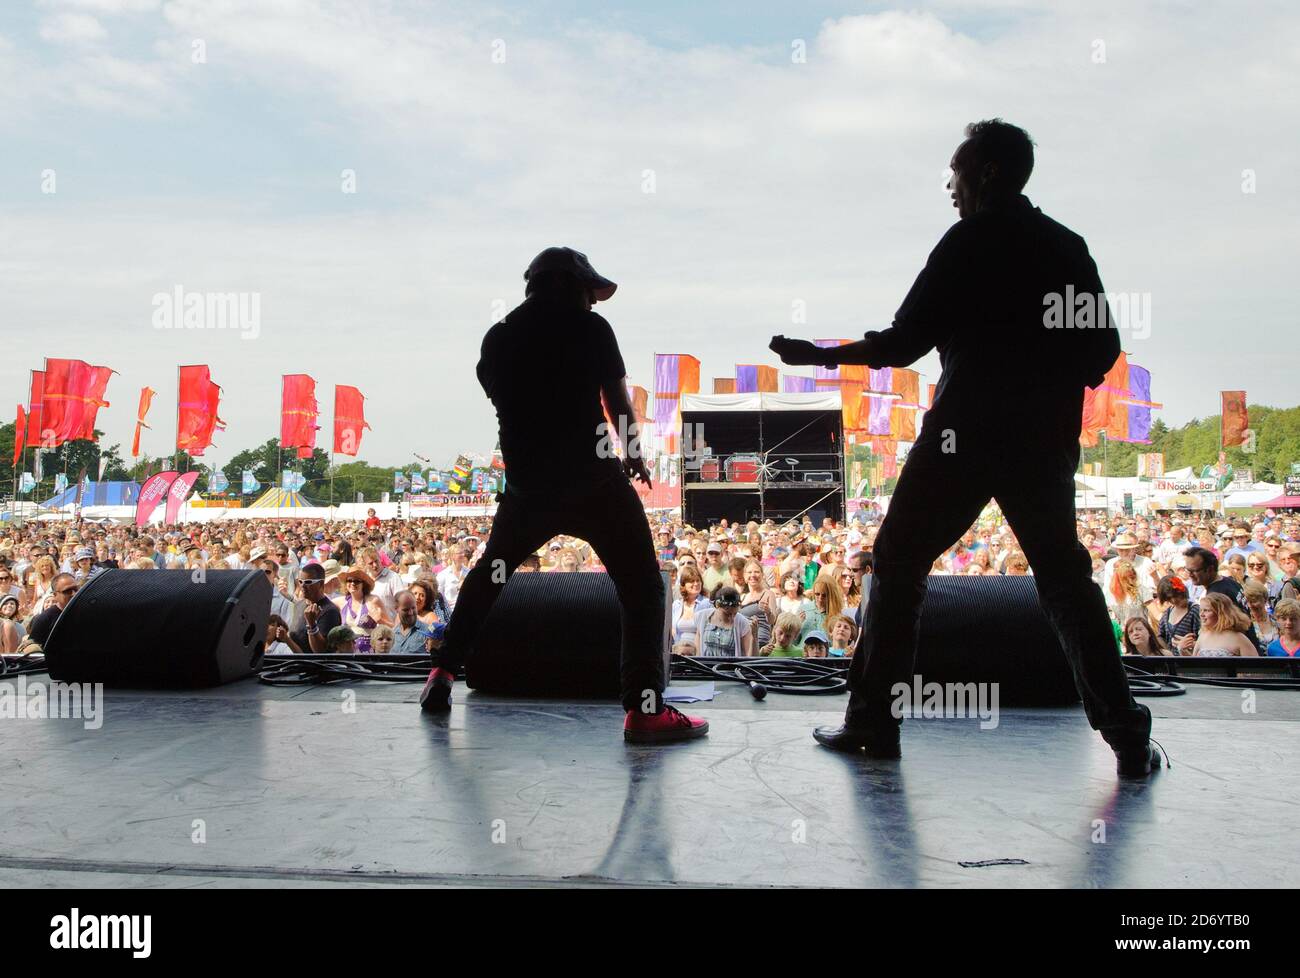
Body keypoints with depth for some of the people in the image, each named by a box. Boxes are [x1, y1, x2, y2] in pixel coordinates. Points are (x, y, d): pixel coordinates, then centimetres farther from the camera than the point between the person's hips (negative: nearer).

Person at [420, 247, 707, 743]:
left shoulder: (497, 338, 10)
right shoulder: (590, 328, -3)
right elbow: (619, 402, 2)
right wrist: (634, 454, 16)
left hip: (527, 483, 5)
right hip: (593, 480, -5)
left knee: (490, 572, 27)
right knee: (641, 586, 0)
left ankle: (442, 673, 28)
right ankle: (645, 709, -10)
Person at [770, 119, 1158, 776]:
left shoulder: (969, 242, -6)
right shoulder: (1067, 247, 10)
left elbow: (904, 343, -9)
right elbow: (1103, 350, 9)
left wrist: (819, 355, 1)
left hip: (962, 437, -5)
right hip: (1045, 443, 5)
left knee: (899, 564, 7)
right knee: (1065, 580, 13)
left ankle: (873, 720, 8)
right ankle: (1126, 737, 8)